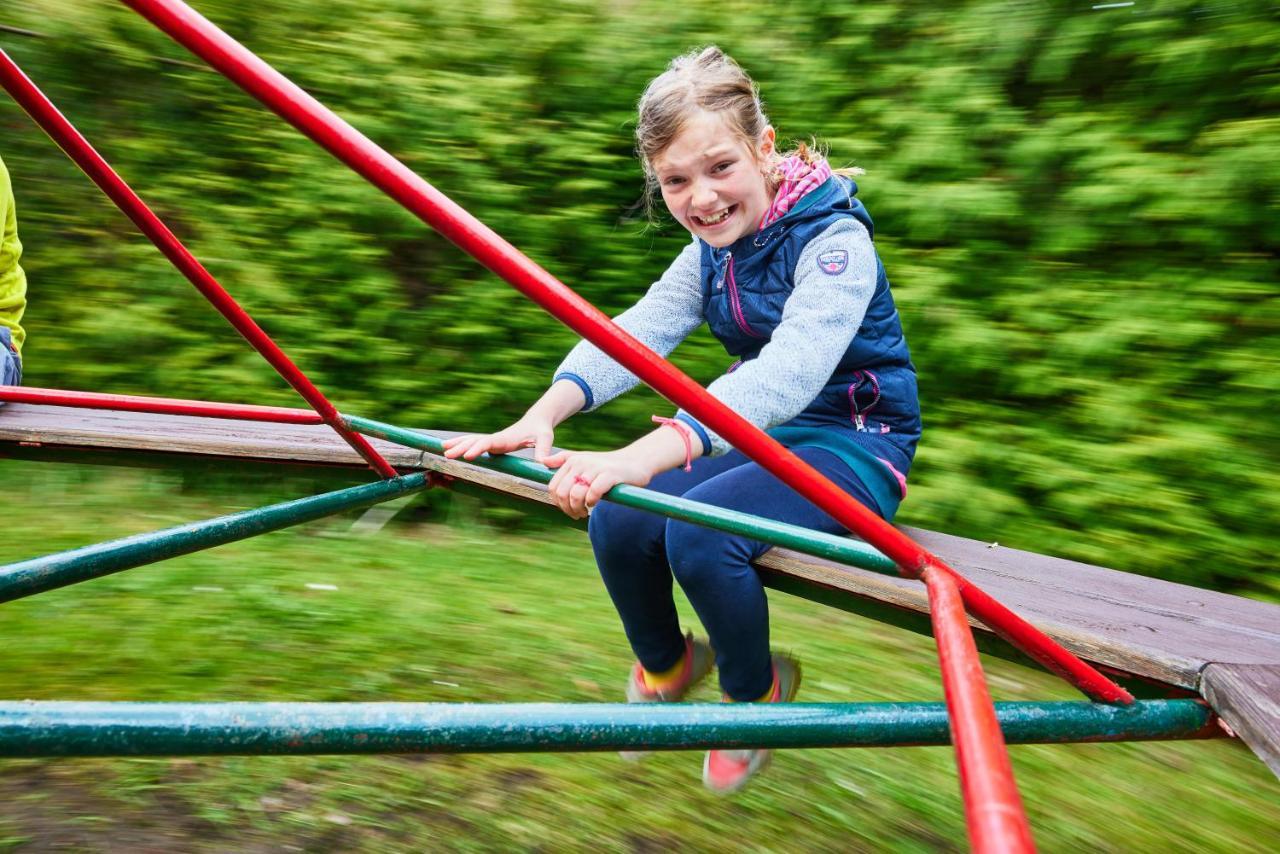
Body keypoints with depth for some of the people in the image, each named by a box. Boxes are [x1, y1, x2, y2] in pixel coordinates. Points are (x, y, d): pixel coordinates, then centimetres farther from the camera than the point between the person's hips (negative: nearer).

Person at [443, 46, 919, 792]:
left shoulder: (835, 239, -22)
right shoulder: (712, 249, 2)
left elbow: (790, 370, -40)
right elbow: (637, 330, -14)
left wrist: (645, 455, -53)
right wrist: (541, 417, -34)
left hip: (856, 443, -6)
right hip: (761, 435, 7)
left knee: (701, 531, -31)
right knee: (616, 517, -16)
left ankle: (756, 689, 2)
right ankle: (665, 664, 15)